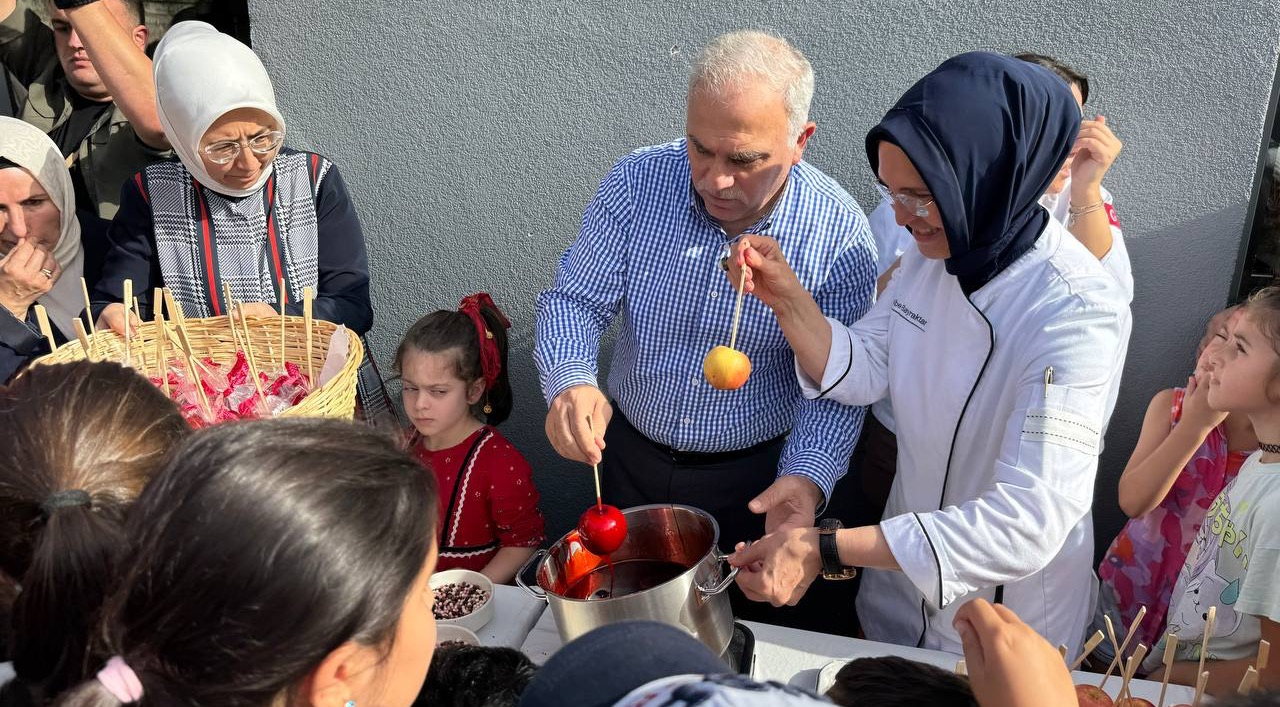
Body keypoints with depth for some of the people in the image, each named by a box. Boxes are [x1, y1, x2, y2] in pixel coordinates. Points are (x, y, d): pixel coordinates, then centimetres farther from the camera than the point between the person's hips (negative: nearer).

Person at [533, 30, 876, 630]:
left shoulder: (839, 232, -19)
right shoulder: (636, 182, -16)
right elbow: (575, 300, -11)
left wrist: (807, 478, -32)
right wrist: (570, 382, -32)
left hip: (759, 476, -2)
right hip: (630, 457, 2)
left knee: (763, 614, 22)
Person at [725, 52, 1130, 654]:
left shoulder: (1077, 311, -33)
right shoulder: (933, 253, -10)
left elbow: (1028, 523, -37)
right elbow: (860, 374, -3)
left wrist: (827, 549, -41)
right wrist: (785, 295, -20)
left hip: (1006, 600, -5)